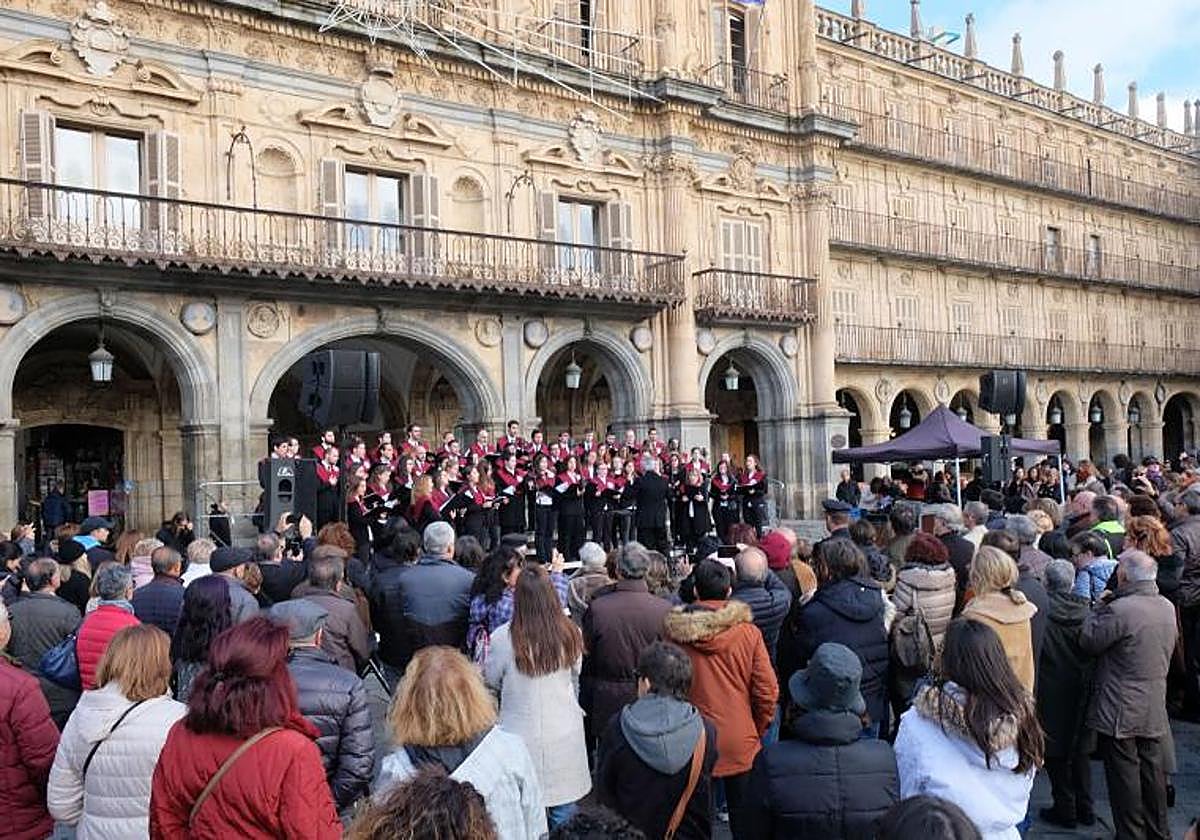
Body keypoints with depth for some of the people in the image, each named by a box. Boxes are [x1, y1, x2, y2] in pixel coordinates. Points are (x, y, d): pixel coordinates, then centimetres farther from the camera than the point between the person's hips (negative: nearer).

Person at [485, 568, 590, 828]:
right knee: (564, 806, 18)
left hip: (522, 735, -2)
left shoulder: (503, 638, -19)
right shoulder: (571, 634, -10)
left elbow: (491, 682, -1)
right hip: (565, 733, 3)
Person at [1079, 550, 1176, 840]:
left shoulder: (1119, 609, -24)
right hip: (1154, 711, 7)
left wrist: (1099, 607, -3)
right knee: (1152, 770, 19)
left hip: (1120, 712, -7)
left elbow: (1088, 642, -14)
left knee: (1124, 775, 4)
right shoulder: (1167, 607, 2)